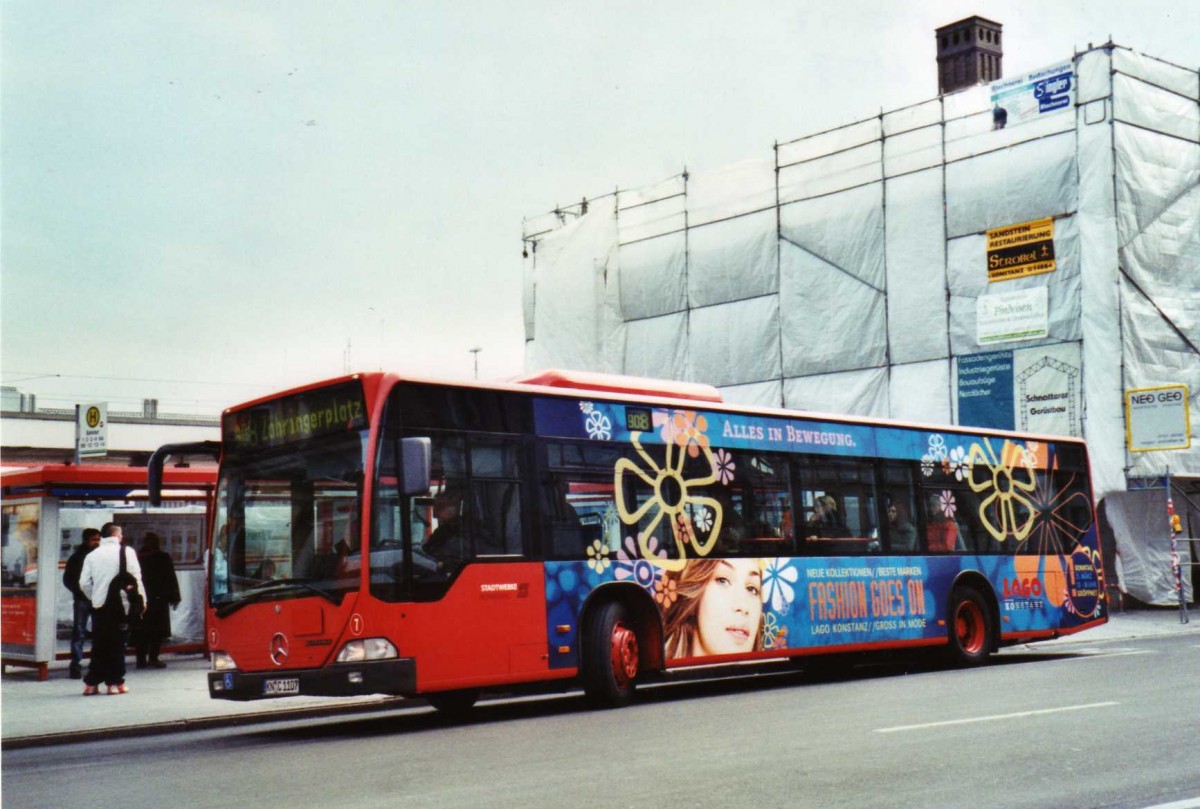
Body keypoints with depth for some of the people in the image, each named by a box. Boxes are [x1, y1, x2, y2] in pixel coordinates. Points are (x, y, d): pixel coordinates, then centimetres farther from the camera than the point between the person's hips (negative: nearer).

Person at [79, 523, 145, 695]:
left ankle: (91, 683, 9)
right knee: (117, 644, 4)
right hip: (120, 604, -3)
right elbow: (135, 577, -7)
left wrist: (94, 597, 17)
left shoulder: (92, 555, 7)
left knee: (98, 644, 9)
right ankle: (115, 682, 5)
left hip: (99, 605, 3)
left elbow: (84, 583, 3)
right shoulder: (126, 551, -2)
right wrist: (141, 599, 0)